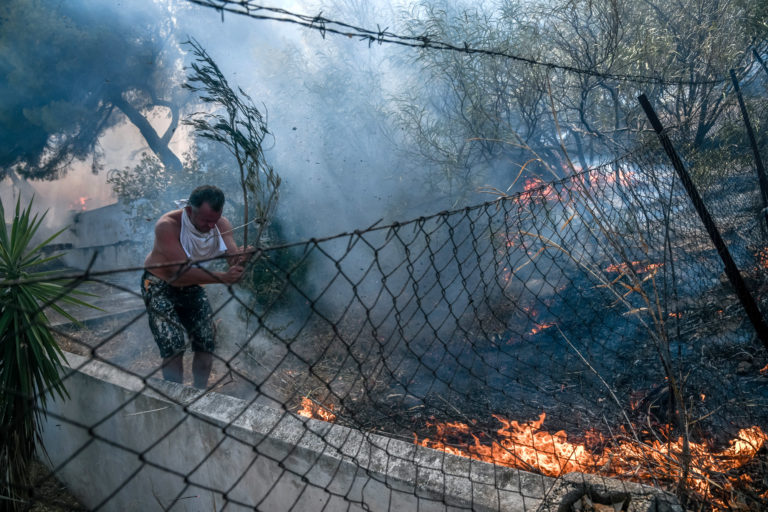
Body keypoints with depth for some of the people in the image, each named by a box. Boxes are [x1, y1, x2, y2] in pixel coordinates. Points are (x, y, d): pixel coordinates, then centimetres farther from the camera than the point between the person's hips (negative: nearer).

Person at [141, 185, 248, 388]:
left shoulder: (221, 224, -15)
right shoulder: (168, 225, -32)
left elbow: (233, 255, -23)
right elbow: (182, 271, -39)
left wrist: (239, 259, -49)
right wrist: (223, 277, -50)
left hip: (192, 286, 5)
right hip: (159, 286, -5)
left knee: (207, 344, 2)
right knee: (173, 348, -15)